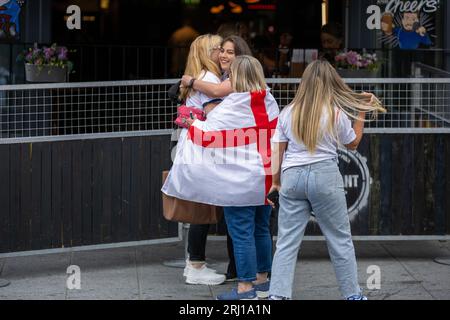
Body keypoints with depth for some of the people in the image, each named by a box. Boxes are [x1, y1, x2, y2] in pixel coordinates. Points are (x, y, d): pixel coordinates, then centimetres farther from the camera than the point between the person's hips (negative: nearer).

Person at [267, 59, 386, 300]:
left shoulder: (288, 113, 2)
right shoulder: (336, 113, -4)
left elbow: (278, 149, 4)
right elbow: (353, 143, 11)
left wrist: (275, 180, 12)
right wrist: (361, 114, 19)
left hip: (292, 176, 2)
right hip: (324, 175, -2)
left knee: (287, 242, 5)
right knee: (340, 240, 9)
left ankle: (278, 294, -2)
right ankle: (353, 294, 16)